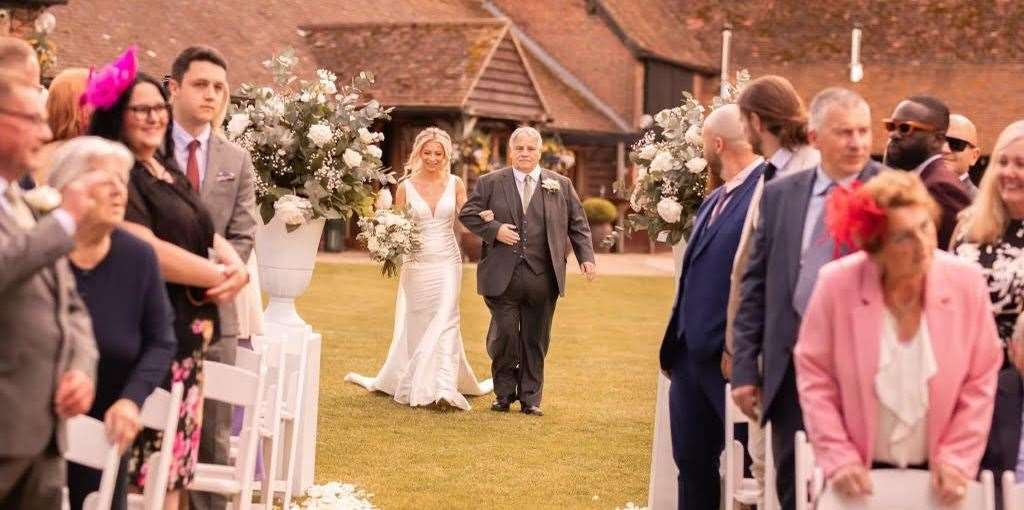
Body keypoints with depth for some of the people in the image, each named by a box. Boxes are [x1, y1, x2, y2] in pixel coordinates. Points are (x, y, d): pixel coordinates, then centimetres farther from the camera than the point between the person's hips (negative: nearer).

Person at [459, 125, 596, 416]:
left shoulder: (560, 185, 10)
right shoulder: (490, 183, 7)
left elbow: (578, 224, 12)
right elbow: (468, 214, 7)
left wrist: (586, 257, 0)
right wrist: (494, 230, -8)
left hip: (542, 278, 1)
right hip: (502, 276, -1)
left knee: (535, 340, 5)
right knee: (505, 335, -3)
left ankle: (530, 398, 15)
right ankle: (504, 394, 15)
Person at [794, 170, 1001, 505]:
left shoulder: (966, 282, -9)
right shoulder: (837, 284, -13)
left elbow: (980, 381, -1)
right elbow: (814, 375, -5)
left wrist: (958, 459, -7)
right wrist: (837, 458, -9)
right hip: (861, 476, -1)